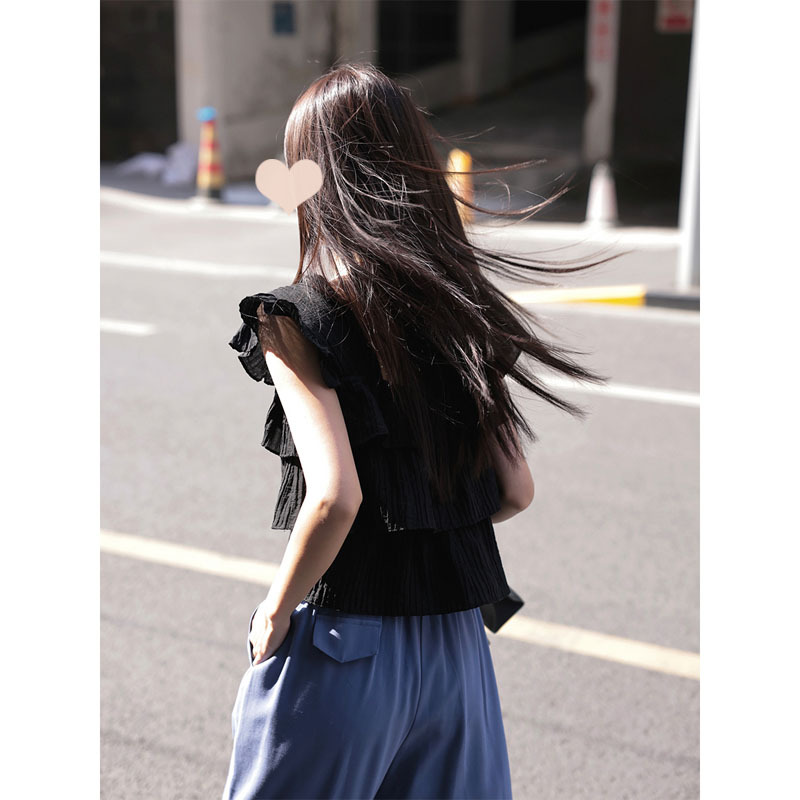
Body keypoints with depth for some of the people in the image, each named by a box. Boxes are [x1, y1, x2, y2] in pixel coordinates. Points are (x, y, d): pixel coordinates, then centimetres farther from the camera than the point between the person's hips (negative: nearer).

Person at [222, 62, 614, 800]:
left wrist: (275, 615, -9)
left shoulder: (297, 318, -13)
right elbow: (516, 492, 5)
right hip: (459, 641, 5)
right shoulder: (462, 307, 3)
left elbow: (334, 497, -23)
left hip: (344, 645, -5)